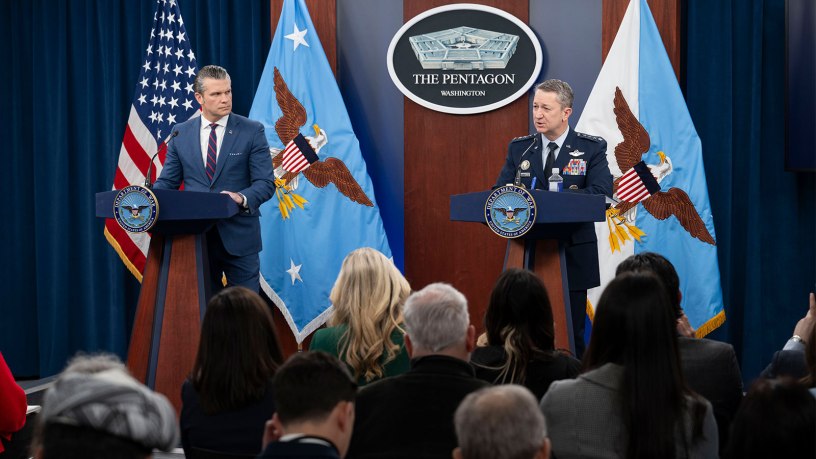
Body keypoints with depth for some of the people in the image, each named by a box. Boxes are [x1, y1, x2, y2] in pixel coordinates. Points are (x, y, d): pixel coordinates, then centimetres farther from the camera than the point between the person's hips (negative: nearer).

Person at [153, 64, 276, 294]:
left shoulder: (252, 131, -1)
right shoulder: (181, 133, 8)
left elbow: (265, 183, -5)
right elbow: (167, 181, 10)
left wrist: (242, 198, -25)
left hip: (239, 237, -2)